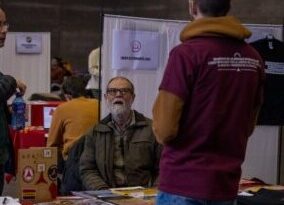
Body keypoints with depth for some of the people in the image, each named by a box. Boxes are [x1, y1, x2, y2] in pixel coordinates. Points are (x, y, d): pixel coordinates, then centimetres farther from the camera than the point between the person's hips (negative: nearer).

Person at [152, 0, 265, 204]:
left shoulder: (186, 53, -14)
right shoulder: (253, 58, 4)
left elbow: (165, 129, -14)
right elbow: (248, 127, 12)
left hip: (183, 183, -6)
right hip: (227, 184, 6)